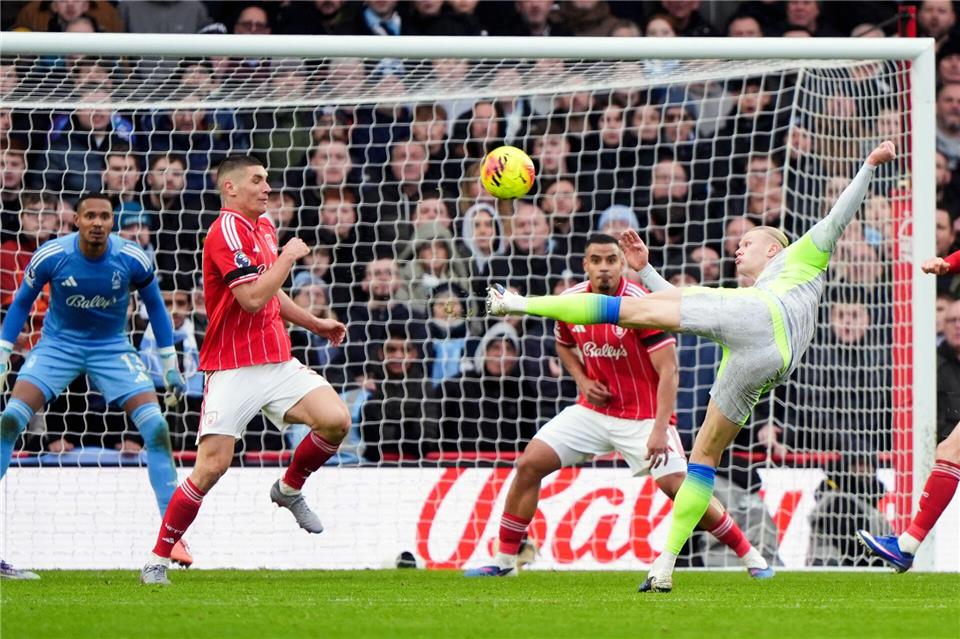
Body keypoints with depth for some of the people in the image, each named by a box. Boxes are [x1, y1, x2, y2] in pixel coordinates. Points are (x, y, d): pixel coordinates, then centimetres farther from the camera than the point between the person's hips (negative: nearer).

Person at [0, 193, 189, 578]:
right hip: (58, 345, 0)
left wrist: (170, 366, 6)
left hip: (111, 348, 0)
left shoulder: (132, 260, -17)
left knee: (155, 427, -15)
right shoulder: (51, 256, -18)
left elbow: (154, 306, 2)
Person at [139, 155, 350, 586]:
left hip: (277, 362, 7)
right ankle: (157, 560, -1)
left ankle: (290, 489, 14)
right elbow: (252, 298, -24)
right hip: (234, 369, -7)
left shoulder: (265, 226, 15)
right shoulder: (228, 230, -14)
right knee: (211, 466, -12)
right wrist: (288, 257, -13)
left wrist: (314, 323, 26)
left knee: (336, 420, -13)